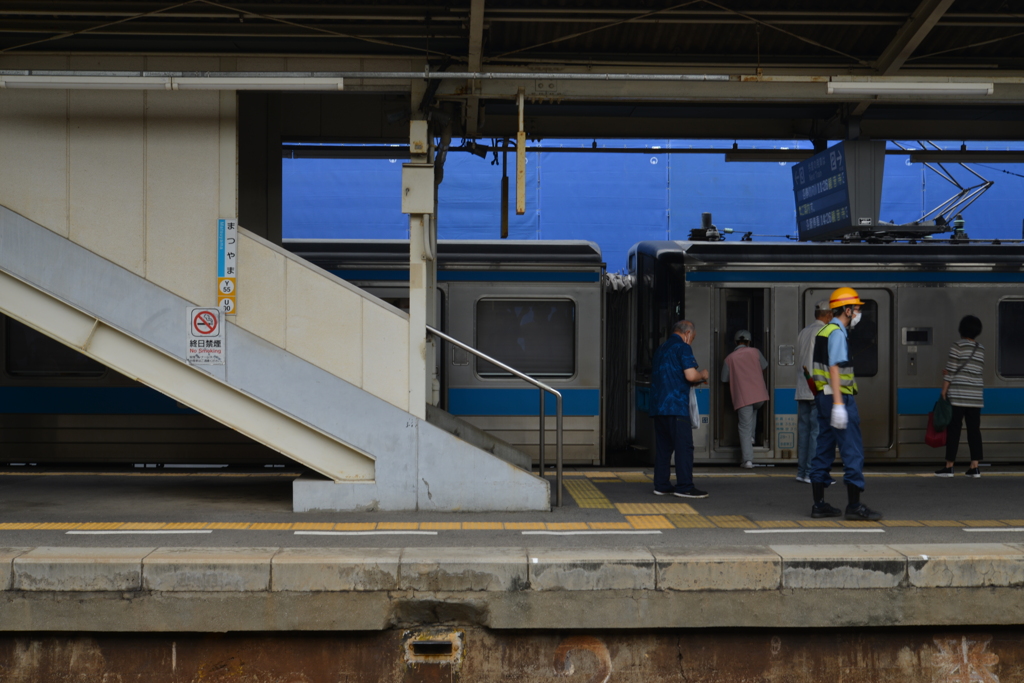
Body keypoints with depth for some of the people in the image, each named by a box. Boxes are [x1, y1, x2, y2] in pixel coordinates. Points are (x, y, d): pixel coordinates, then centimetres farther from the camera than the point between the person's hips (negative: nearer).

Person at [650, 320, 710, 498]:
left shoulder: (661, 348, 21)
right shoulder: (683, 347, -6)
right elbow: (690, 375, -17)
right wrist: (702, 375, 5)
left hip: (657, 406, 9)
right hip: (676, 406, -8)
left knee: (663, 447, 10)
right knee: (684, 447, -6)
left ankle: (661, 485, 11)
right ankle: (684, 487, -9)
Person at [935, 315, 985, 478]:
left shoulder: (957, 346, -7)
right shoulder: (981, 349, 10)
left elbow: (951, 370, -10)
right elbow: (979, 370, 14)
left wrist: (943, 391, -6)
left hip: (957, 394, -5)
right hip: (976, 395, 5)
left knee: (953, 429, -2)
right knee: (974, 430, 5)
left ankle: (949, 466, -1)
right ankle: (974, 467, 2)